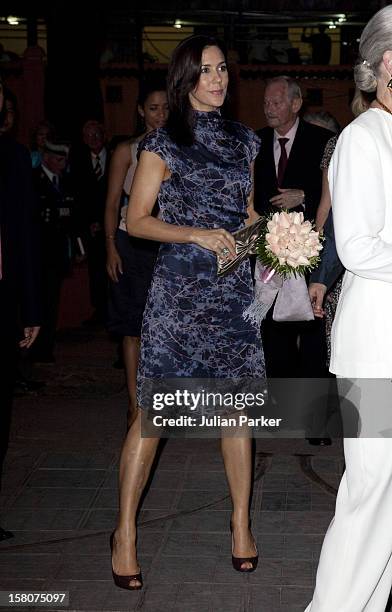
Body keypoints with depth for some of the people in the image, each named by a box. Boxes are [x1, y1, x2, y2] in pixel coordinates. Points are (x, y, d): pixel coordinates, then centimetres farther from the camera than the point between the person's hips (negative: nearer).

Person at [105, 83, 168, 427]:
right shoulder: (127, 151, 3)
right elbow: (112, 204, 1)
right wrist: (111, 247, -9)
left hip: (170, 244, 2)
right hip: (133, 245, -2)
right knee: (134, 327, 0)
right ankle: (135, 404, 5)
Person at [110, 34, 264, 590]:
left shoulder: (242, 140, 14)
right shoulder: (163, 143, -1)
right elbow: (137, 220, -2)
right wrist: (196, 234, -15)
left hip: (234, 288, 5)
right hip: (180, 288, -4)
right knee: (152, 410, -3)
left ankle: (241, 522, 19)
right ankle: (125, 530, 10)